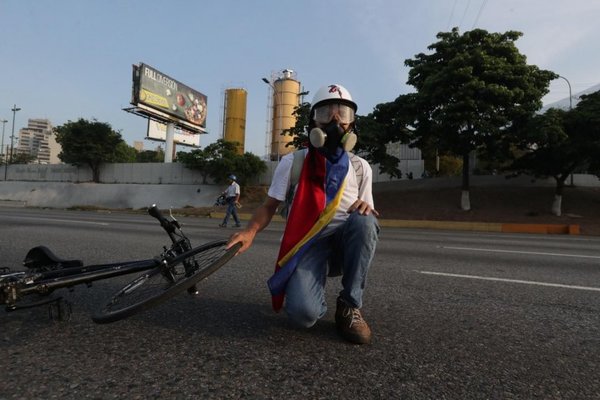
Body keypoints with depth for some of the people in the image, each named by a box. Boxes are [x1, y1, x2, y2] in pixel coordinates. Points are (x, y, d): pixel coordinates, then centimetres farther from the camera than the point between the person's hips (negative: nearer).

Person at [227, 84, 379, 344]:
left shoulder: (361, 167, 7)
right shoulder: (292, 162, 0)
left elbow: (368, 215, 10)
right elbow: (270, 205, 3)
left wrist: (366, 209, -16)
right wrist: (250, 231, -18)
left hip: (346, 244, 3)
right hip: (308, 245, -2)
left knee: (363, 220, -33)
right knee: (302, 312, -30)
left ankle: (349, 307, -13)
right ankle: (317, 302, 11)